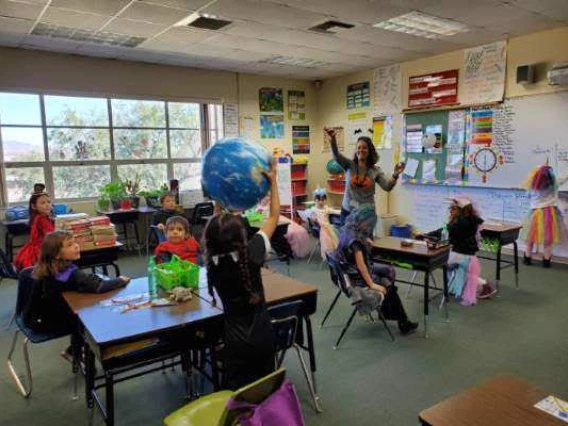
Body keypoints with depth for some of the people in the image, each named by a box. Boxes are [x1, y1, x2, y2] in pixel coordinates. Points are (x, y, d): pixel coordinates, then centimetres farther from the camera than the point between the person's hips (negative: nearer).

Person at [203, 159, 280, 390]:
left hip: (236, 341, 0)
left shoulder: (212, 263, -14)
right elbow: (273, 217, -8)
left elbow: (216, 230, 7)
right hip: (263, 336, 0)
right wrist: (273, 182, -4)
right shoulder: (252, 254, -20)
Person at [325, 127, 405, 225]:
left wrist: (395, 175, -30)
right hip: (347, 211, 0)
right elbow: (336, 156, -16)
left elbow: (388, 187, -10)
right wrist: (333, 139, -34)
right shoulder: (349, 165, 0)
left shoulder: (376, 170, 0)